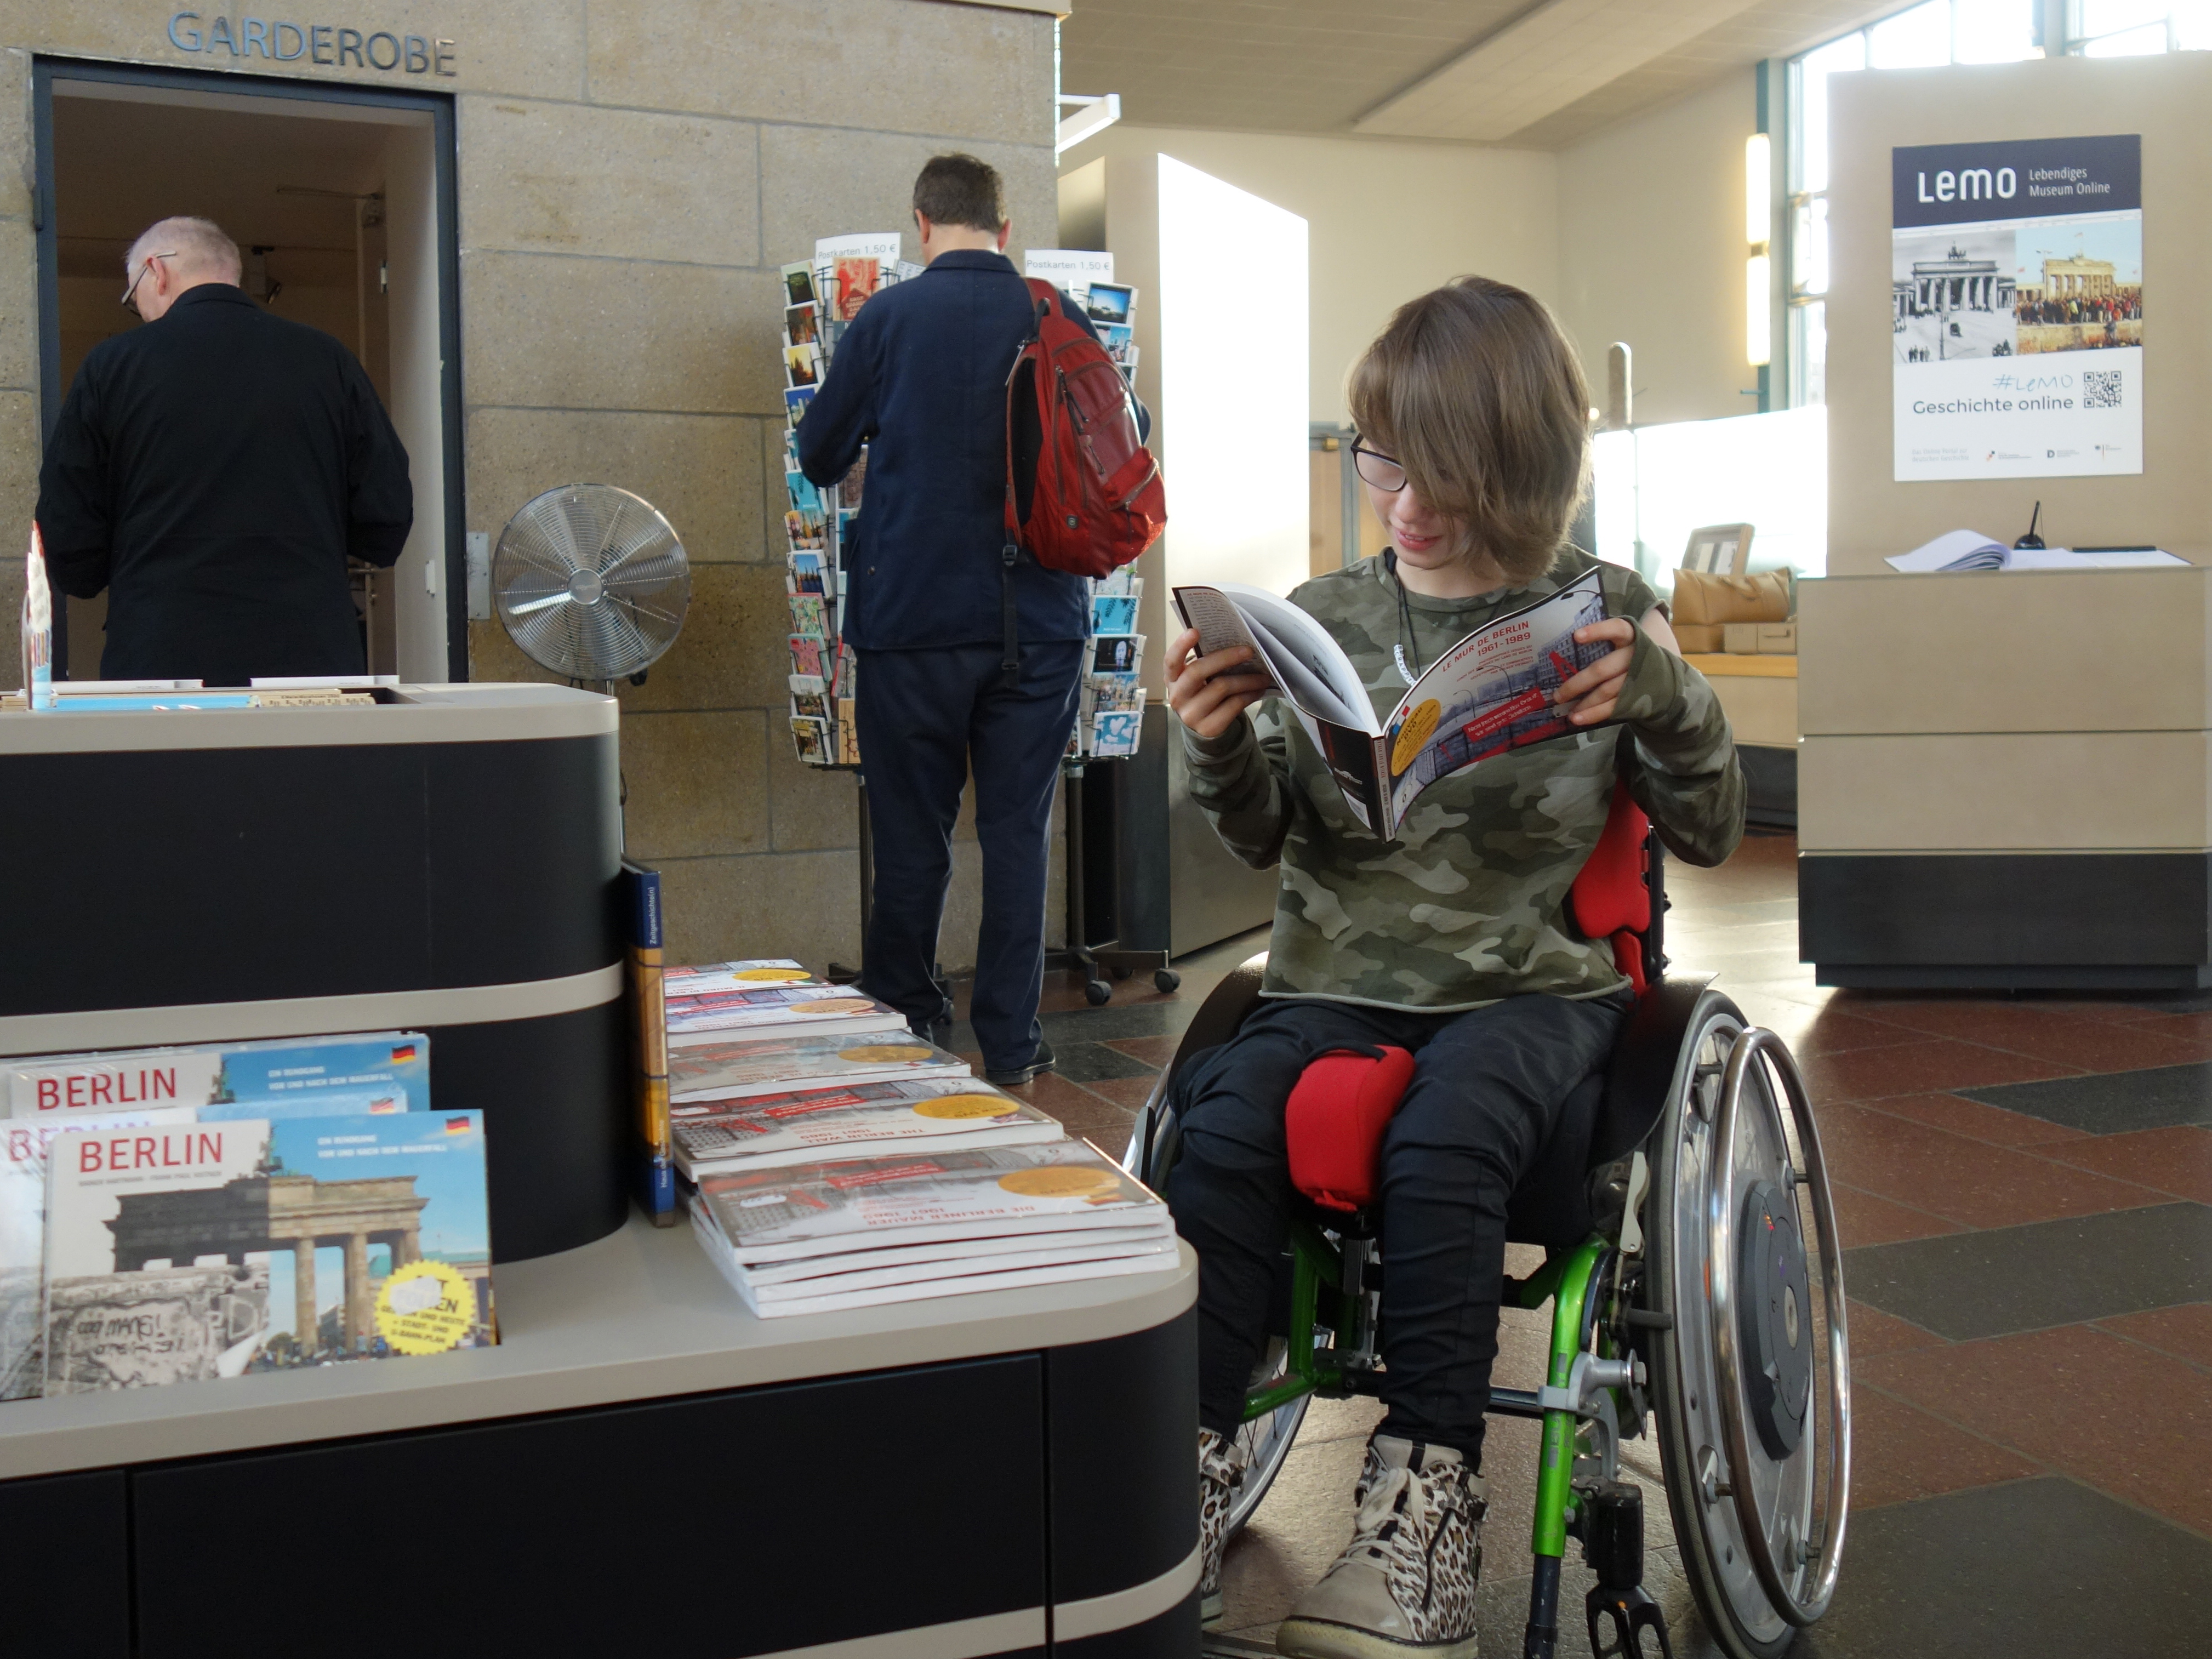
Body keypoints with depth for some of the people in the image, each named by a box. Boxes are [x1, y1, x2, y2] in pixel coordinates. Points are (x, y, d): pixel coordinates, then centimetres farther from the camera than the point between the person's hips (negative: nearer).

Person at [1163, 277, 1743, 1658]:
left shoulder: (1606, 614, 5)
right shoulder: (1324, 616, 9)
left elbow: (1711, 833, 7)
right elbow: (1273, 840, 13)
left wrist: (1664, 695, -12)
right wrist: (1224, 754, -9)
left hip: (1535, 983, -2)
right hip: (1341, 978, 2)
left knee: (1442, 1140, -33)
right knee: (1226, 1125, -26)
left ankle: (1427, 1493, -19)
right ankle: (1193, 1459, -14)